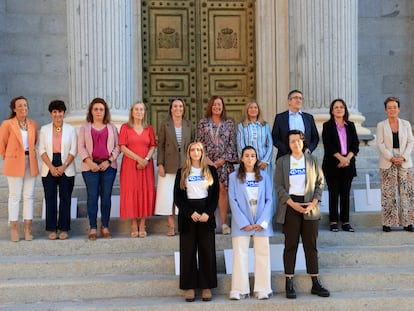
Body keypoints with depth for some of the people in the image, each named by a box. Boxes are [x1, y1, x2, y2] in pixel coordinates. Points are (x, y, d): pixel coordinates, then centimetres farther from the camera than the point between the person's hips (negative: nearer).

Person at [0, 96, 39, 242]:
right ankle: (14, 229, 4)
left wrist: (30, 153, 11)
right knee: (15, 196, 0)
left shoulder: (33, 124, 8)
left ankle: (28, 229, 8)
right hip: (14, 163, -4)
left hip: (30, 163, 4)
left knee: (29, 196, 4)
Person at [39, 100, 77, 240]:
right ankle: (52, 229, 7)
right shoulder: (44, 129, 7)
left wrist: (64, 166, -11)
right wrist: (51, 167, -9)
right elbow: (42, 150, 2)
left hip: (66, 169, -1)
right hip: (48, 169, 1)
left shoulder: (70, 129, 4)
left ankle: (63, 229, 8)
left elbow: (73, 150, -1)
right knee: (50, 199, 1)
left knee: (65, 199, 1)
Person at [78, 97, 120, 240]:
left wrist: (109, 161, -7)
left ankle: (105, 227, 8)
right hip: (91, 166, -1)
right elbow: (81, 147, 3)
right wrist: (89, 162, -10)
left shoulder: (111, 127, 12)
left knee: (106, 197, 1)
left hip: (108, 166, 1)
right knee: (92, 197, -3)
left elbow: (117, 147, 7)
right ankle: (93, 228, 2)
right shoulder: (85, 128, 10)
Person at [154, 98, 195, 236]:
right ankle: (171, 226, 5)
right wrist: (160, 164, -7)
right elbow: (161, 146, 1)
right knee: (169, 196, -2)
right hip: (169, 166, -1)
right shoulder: (164, 125, 3)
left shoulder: (189, 125, 9)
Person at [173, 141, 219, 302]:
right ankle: (189, 287, 6)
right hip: (187, 215, 0)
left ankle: (206, 287, 6)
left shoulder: (211, 170, 8)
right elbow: (177, 197, 2)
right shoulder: (182, 172, 6)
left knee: (207, 251, 0)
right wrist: (190, 213, -11)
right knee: (188, 252, 1)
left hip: (206, 215, 0)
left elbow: (215, 194, 5)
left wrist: (208, 213, -10)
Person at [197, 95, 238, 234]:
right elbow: (200, 142, 3)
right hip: (207, 161, 0)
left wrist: (223, 159, -6)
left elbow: (232, 143, 4)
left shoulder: (229, 123, 8)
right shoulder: (203, 123, 7)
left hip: (224, 162, 0)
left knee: (223, 190, -2)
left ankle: (224, 223, 2)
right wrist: (207, 159, -8)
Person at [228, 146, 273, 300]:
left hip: (261, 222, 2)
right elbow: (232, 200, -2)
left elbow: (269, 199, 3)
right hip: (241, 222, -1)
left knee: (262, 253, 2)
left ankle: (262, 289, 7)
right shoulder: (234, 177, 4)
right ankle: (239, 289, -1)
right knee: (240, 254, -3)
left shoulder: (264, 176, 7)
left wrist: (262, 222, -8)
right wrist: (244, 223, -10)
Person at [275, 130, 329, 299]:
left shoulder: (312, 160, 9)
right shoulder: (282, 161, 4)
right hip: (290, 206, -2)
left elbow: (320, 182, 7)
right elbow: (279, 186, -1)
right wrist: (292, 204, -13)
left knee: (311, 245, 4)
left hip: (310, 207, 2)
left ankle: (315, 283, 9)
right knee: (290, 245, -1)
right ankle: (289, 284, 3)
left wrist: (314, 202, -7)